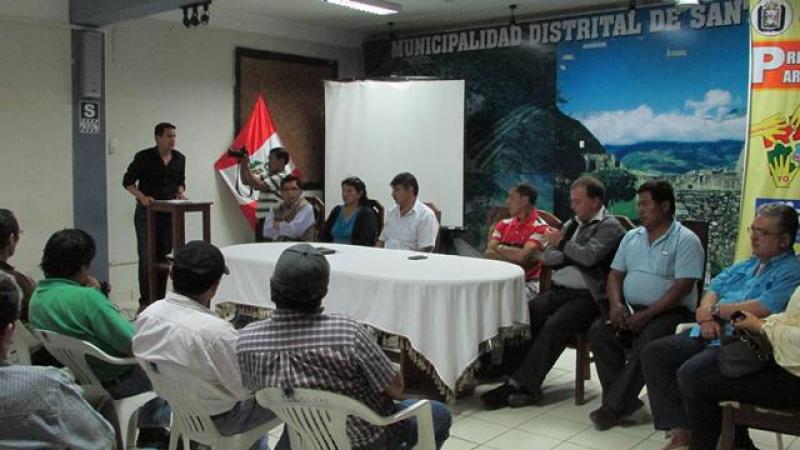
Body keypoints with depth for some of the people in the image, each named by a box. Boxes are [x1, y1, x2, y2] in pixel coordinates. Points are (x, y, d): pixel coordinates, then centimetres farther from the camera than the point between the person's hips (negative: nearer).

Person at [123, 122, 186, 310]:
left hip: (169, 212, 4)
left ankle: (160, 300, 16)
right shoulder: (143, 157, -8)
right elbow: (128, 181, -2)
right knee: (146, 257, -4)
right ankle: (145, 302, 4)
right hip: (146, 212, -4)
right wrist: (142, 196, -17)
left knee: (163, 256, 8)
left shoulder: (179, 158, 5)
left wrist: (181, 192, -1)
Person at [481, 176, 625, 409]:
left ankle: (526, 386, -24)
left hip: (586, 296, -7)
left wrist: (562, 243, -6)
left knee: (554, 325, -29)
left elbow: (589, 256, -20)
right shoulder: (572, 223, 22)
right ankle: (515, 376, -19)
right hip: (559, 290, 7)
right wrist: (573, 256, -3)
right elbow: (548, 257, 15)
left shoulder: (610, 227, -2)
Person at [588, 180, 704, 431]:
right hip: (630, 308, 6)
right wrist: (616, 304, -8)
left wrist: (647, 314, -21)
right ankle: (624, 399, -16)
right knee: (598, 331, -20)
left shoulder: (685, 240, -6)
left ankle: (615, 406, -23)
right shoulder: (631, 237, 14)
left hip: (670, 311, -6)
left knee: (646, 342, -34)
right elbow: (615, 275, 13)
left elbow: (683, 287, -14)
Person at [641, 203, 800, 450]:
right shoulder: (745, 266, 22)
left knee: (689, 372, -30)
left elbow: (761, 309, -19)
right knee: (653, 353, -5)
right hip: (711, 333, 9)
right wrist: (706, 316, -5)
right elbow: (714, 289, 18)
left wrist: (714, 310, -7)